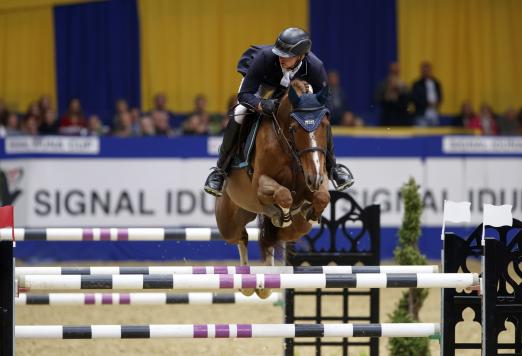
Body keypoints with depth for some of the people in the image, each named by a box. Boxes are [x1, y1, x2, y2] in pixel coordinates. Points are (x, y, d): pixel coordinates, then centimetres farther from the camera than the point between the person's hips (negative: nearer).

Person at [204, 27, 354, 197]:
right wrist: (263, 105, -57)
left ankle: (331, 167, 12)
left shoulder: (315, 68, -37)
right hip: (261, 81, -2)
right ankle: (220, 170, -11)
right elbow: (244, 95, -37)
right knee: (239, 113, -26)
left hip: (296, 84, 2)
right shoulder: (265, 57, -43)